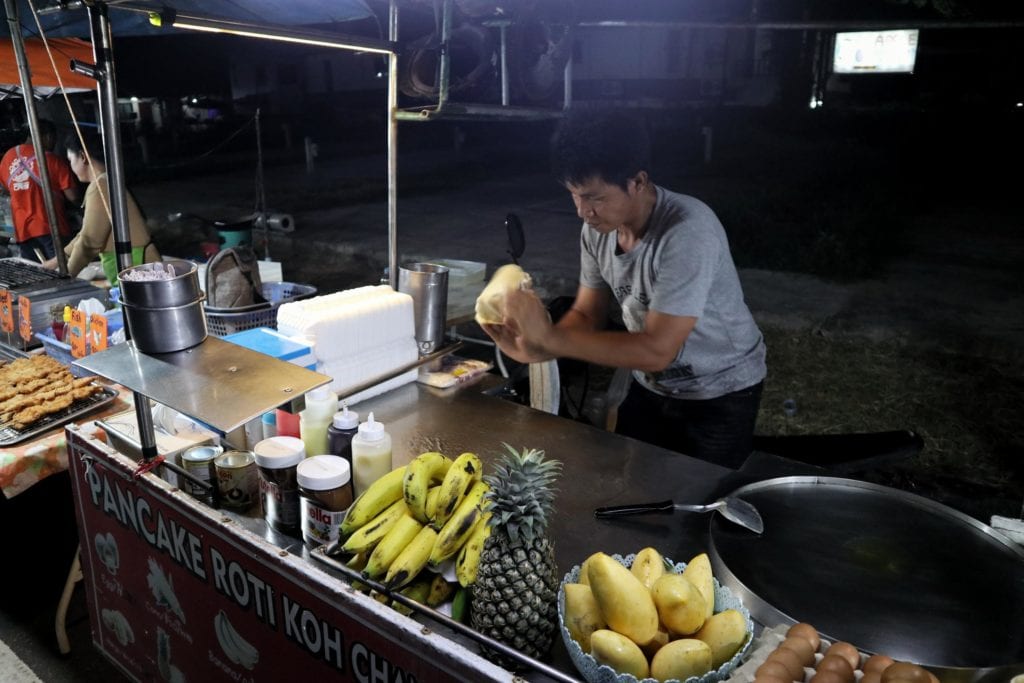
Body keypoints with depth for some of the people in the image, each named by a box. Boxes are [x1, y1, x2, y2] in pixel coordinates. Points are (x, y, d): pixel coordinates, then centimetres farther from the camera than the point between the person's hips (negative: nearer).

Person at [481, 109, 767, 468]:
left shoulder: (688, 232, -32)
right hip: (650, 387, 6)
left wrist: (551, 335, -34)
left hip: (718, 396, -5)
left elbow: (656, 350, -33)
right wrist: (535, 348, -24)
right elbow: (587, 314, -3)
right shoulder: (597, 227, -12)